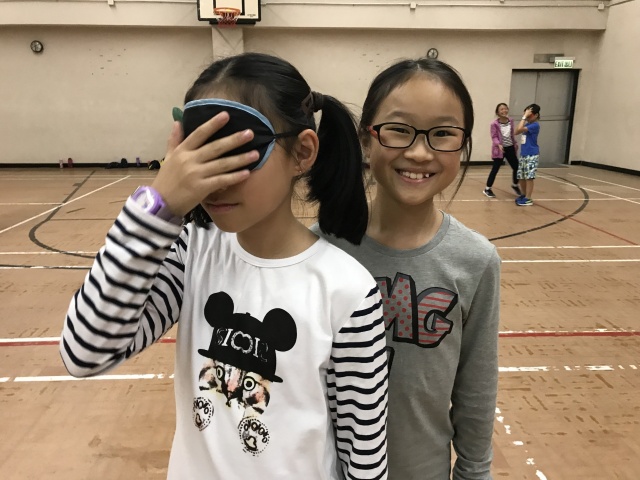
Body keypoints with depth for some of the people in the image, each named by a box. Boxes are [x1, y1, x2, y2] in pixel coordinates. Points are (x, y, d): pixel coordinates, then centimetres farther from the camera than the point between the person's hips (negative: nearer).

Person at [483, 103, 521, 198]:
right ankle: (487, 189, 9)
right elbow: (494, 137, -14)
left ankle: (515, 185, 34)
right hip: (499, 149, -5)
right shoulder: (495, 124, -13)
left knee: (516, 167, 9)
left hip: (510, 148, 5)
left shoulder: (511, 121, 4)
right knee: (495, 169, -3)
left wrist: (515, 145, 12)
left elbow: (512, 134, 14)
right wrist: (499, 145, -28)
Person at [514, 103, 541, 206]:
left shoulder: (535, 125, -14)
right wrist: (524, 118, 2)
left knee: (529, 177, -9)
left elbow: (519, 129, -23)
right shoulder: (527, 124, 12)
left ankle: (528, 199, -5)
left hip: (532, 155, -9)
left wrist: (525, 117, -18)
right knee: (520, 176, 12)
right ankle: (524, 195, 27)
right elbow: (516, 132, 6)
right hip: (523, 154, 9)